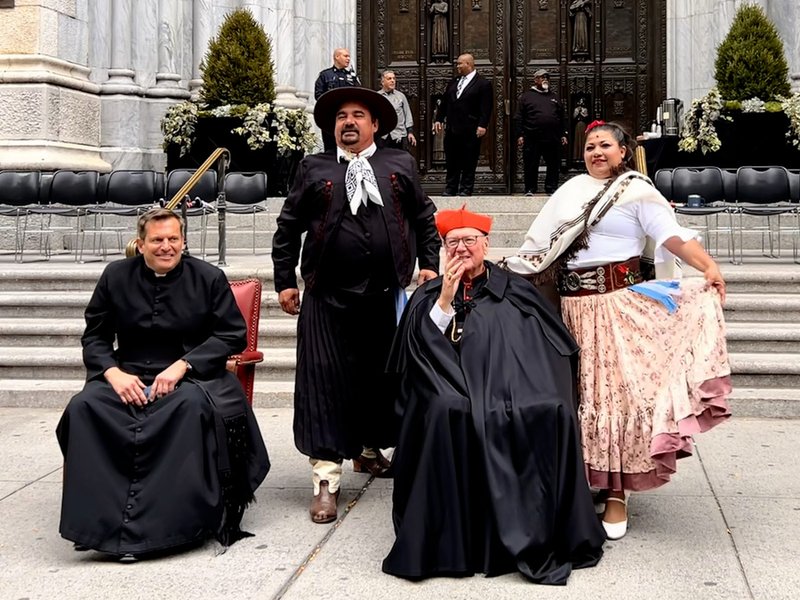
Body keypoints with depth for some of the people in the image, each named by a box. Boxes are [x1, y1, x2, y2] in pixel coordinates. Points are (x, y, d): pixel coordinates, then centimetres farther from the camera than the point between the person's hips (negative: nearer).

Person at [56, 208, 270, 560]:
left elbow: (234, 335, 2)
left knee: (195, 404, -38)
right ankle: (99, 520, -26)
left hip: (191, 376, -2)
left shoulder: (209, 278, 4)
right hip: (129, 376, 2)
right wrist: (113, 373, -7)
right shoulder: (116, 276, 11)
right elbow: (95, 336, 14)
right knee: (84, 407, -28)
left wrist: (182, 365, -10)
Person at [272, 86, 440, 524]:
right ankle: (326, 479, -2)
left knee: (383, 377, 13)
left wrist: (429, 264, 8)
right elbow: (288, 227, 9)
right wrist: (285, 280, 5)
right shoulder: (314, 169, 7)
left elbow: (424, 218, 17)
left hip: (387, 295, 2)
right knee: (326, 382, -5)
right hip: (328, 298, -2)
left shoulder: (400, 164, 10)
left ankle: (370, 449, 36)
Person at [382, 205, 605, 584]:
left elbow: (556, 349, 9)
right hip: (454, 395, 0)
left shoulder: (517, 293, 14)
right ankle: (450, 539, -25)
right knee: (448, 412, -35)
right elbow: (419, 354, 0)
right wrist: (445, 300, -6)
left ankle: (538, 536, -18)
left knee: (552, 411, -30)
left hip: (515, 397, 1)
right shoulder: (426, 298, 15)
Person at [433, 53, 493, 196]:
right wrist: (438, 119, 8)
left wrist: (482, 125, -19)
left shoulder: (483, 84, -3)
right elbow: (444, 103, 16)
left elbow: (486, 108, -10)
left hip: (470, 132, -6)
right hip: (452, 130, 6)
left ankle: (465, 191, 7)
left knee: (468, 164, 1)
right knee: (451, 163, 10)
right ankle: (449, 191, 17)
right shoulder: (453, 82, 15)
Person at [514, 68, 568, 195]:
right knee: (531, 166, 0)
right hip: (532, 139, -3)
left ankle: (551, 188, 11)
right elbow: (518, 118, 2)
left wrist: (563, 134, 12)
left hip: (553, 138, 3)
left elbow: (562, 118, 20)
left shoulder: (554, 97, 20)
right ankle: (530, 190, 9)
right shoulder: (527, 96, 7)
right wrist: (520, 135, -6)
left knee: (554, 165, 3)